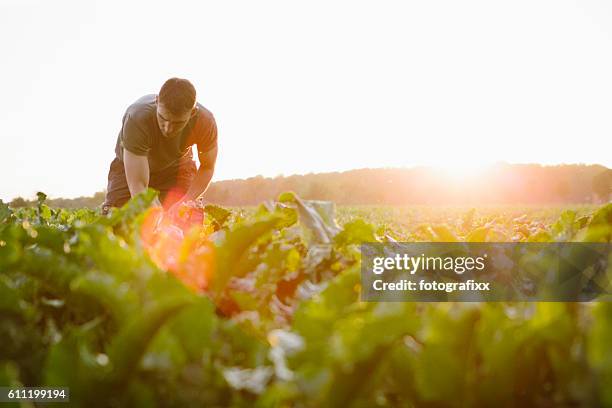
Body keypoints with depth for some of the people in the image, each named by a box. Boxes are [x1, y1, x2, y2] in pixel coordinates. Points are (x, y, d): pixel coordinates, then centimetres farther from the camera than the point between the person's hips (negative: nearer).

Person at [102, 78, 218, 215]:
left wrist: (186, 202, -30)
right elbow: (137, 186, -40)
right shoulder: (137, 118, -41)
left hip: (176, 167, 1)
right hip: (129, 167, -1)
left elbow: (207, 168, -13)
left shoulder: (205, 122, -33)